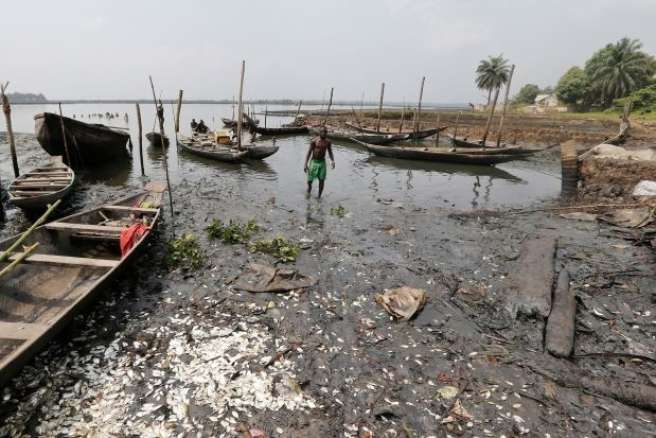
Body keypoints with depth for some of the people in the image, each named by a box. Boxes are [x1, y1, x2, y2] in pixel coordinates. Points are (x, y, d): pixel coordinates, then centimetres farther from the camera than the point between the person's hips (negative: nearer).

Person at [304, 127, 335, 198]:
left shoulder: (328, 142, 1)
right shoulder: (314, 141, -9)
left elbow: (330, 153, 6)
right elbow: (309, 153, -7)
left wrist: (332, 161, -14)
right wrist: (305, 164, -14)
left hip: (322, 163, 2)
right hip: (314, 162, -2)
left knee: (322, 181, -6)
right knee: (309, 181, 0)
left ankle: (319, 197, 10)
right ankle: (309, 191, 34)